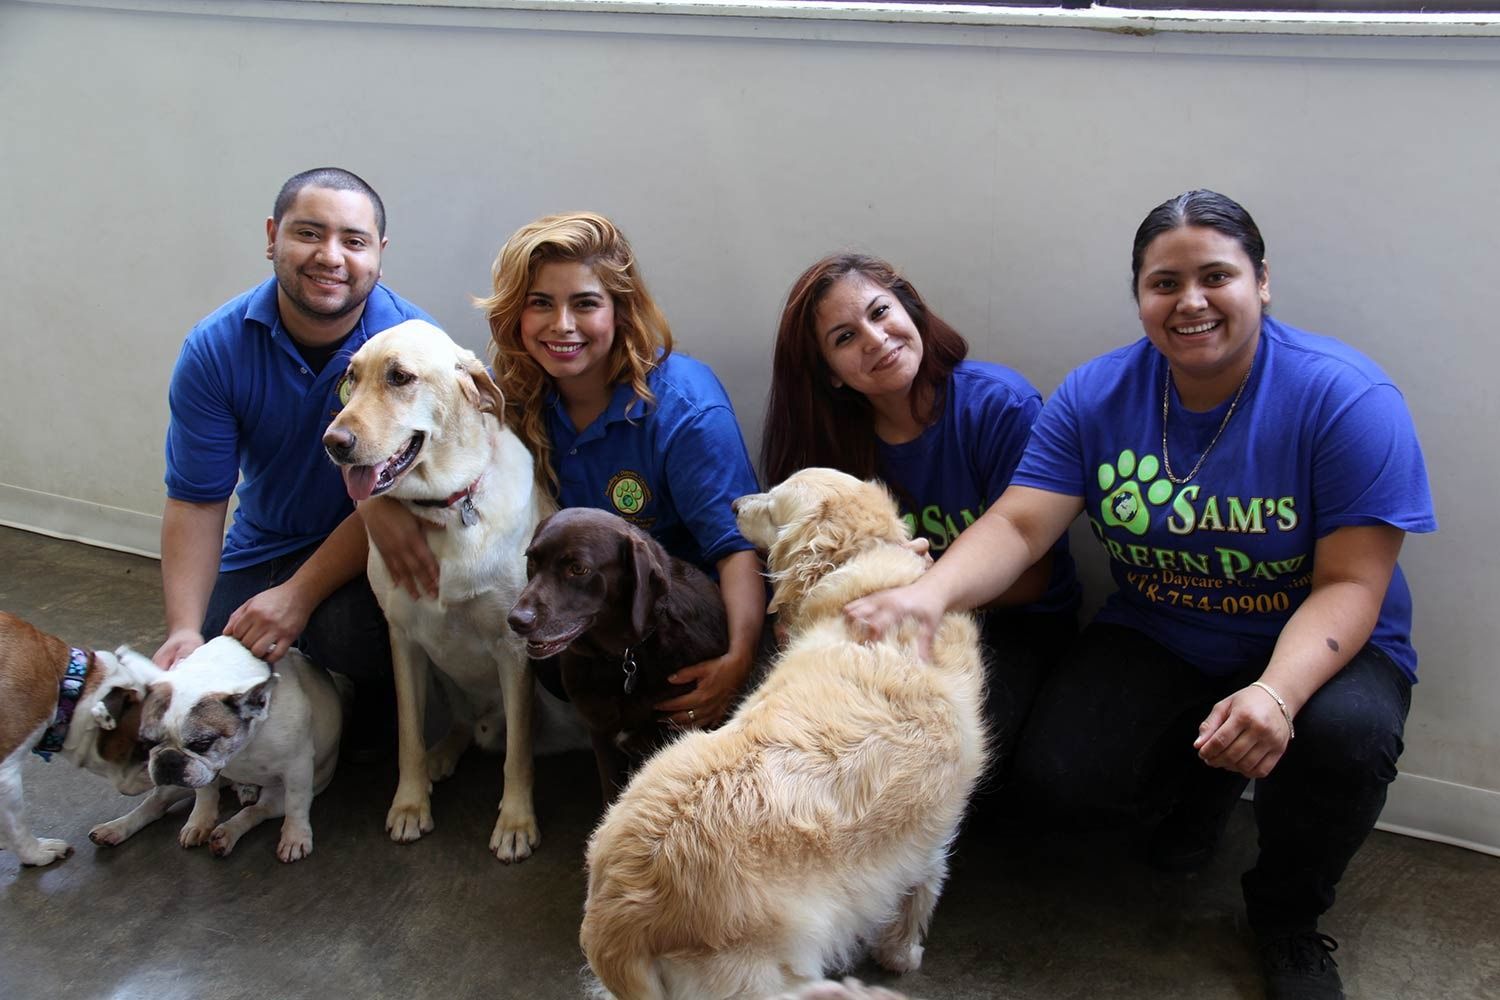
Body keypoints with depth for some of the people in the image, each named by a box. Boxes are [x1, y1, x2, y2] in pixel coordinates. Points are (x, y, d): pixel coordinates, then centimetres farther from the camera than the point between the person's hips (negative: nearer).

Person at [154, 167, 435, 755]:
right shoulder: (214, 348, -11)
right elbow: (195, 501, -9)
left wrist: (299, 594, -25)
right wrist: (184, 630, -21)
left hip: (369, 552, -3)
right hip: (262, 547, 3)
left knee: (349, 629, -36)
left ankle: (378, 710, 0)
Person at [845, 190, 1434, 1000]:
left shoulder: (1346, 398, -18)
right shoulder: (1098, 395, -7)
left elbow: (1349, 585, -21)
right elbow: (1018, 524, -15)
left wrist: (1276, 695, -40)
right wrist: (931, 592, -37)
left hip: (1313, 648, -2)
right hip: (1157, 638, 3)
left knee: (1345, 734, -35)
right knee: (1059, 773, -21)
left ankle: (1287, 917, 0)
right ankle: (1204, 777, 17)